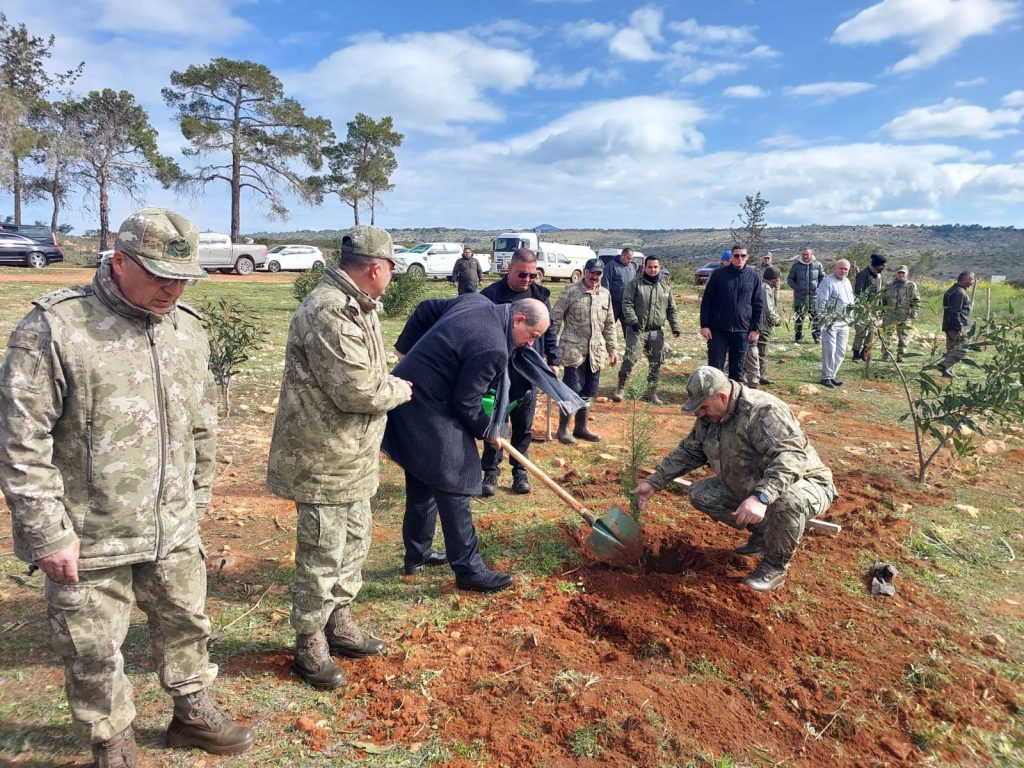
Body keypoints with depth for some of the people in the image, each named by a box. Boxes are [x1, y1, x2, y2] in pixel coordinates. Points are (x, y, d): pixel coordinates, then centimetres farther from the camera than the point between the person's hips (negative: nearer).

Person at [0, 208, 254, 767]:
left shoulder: (188, 328, 2)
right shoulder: (55, 327, -16)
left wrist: (197, 499, 15)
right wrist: (48, 533, -14)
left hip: (175, 531, 5)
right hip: (89, 538, -5)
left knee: (186, 623, 20)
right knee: (94, 651, 14)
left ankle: (193, 713, 44)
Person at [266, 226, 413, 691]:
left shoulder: (353, 306, 12)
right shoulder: (329, 312, -24)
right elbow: (357, 390, -27)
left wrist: (388, 385, 0)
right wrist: (401, 390, -9)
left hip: (352, 456, 10)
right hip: (324, 461, -10)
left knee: (353, 543, 20)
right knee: (322, 555, 4)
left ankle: (338, 625, 37)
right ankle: (310, 646, 22)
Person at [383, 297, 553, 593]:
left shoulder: (476, 301, 4)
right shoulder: (493, 349, -23)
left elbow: (425, 310, 16)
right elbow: (466, 403, -18)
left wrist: (407, 348, 21)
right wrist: (487, 431, 0)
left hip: (406, 398, 10)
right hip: (427, 412, -10)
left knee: (422, 484, 20)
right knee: (453, 488, -2)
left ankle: (416, 555, 33)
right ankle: (468, 569, 7)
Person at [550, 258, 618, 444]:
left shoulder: (605, 294, 8)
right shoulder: (571, 292, -7)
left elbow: (609, 324, 15)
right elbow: (555, 318, -5)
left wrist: (612, 349, 14)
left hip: (596, 351, 5)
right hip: (573, 349, -5)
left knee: (589, 391, 11)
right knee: (572, 389, -4)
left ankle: (581, 427, 25)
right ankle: (563, 428, 11)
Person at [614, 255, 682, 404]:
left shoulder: (665, 286, 10)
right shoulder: (635, 284, -2)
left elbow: (672, 309, 13)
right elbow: (627, 304, -8)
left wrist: (675, 326, 3)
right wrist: (633, 320, -20)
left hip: (657, 332, 4)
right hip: (637, 330, -4)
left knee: (656, 362, 7)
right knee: (630, 358, -10)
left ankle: (651, 392, 19)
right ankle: (620, 388, 3)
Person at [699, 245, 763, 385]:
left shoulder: (753, 276, 3)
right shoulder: (718, 274, -3)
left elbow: (758, 305, 6)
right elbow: (706, 301, -1)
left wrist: (755, 329, 1)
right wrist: (704, 325, -7)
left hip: (742, 331, 2)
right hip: (718, 330, -2)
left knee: (737, 369, 10)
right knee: (715, 367, 1)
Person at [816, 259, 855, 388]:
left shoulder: (847, 282, 16)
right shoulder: (827, 282, -10)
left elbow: (851, 299, 28)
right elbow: (822, 302, -14)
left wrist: (852, 305, 10)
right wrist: (823, 319, -18)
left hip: (844, 322, 8)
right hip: (830, 322, -8)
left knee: (840, 352, 9)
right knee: (829, 350, -8)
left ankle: (832, 375, 19)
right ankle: (826, 377, 0)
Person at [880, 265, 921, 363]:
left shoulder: (911, 286, 3)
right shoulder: (889, 286, 12)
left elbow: (916, 301, 1)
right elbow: (883, 299, 19)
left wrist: (914, 313, -9)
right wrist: (882, 311, 14)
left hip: (904, 316, -2)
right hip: (890, 315, 3)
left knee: (903, 336, -3)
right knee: (887, 334, 7)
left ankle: (900, 355, -1)